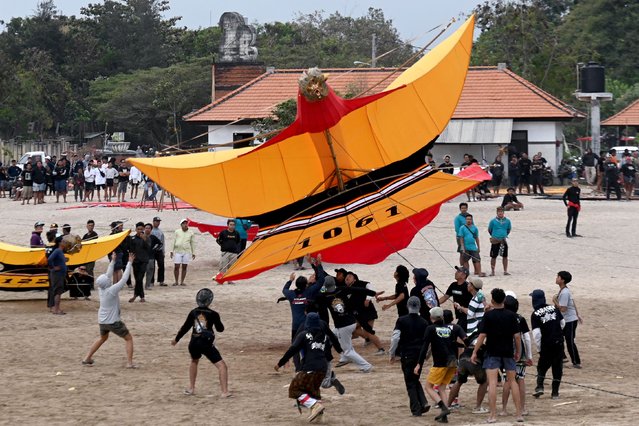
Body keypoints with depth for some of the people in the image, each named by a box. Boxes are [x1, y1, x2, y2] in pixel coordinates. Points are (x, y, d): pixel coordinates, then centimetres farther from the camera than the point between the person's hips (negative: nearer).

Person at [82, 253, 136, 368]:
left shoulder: (101, 289, -4)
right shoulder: (112, 290, -22)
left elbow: (108, 275, 9)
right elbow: (124, 279, -22)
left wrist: (113, 261, 16)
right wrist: (130, 263, -18)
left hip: (102, 320, 7)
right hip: (113, 321, -7)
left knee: (103, 338, 30)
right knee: (129, 338, 6)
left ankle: (87, 358, 29)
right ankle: (129, 363, -3)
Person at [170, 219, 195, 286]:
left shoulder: (190, 233, 7)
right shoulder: (177, 232, 7)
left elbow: (193, 243, 11)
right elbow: (173, 242, 9)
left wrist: (193, 253, 8)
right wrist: (171, 251, 5)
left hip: (187, 252, 0)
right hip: (178, 251, 0)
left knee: (184, 267, 1)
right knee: (176, 267, -4)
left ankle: (182, 282, 8)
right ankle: (176, 281, 6)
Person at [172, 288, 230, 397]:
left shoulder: (193, 313, 6)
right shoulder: (212, 314, -4)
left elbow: (185, 327, 15)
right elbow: (220, 329, 7)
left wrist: (176, 339, 29)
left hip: (193, 344, 5)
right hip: (206, 344, -5)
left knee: (194, 361, 35)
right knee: (221, 365, -4)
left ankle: (191, 388, 36)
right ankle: (225, 392, -18)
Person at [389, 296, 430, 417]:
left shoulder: (402, 320, -7)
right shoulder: (424, 323, 2)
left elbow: (395, 338, -13)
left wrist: (392, 353, -2)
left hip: (407, 355, -3)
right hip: (420, 355, 3)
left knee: (410, 383, 5)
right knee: (415, 380, 19)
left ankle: (416, 409, 1)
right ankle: (423, 403, 3)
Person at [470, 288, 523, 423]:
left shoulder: (488, 315, -8)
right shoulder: (511, 315, 0)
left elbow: (482, 335, -10)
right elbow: (517, 336, 0)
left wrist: (474, 352, -4)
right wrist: (518, 351, 12)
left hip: (492, 353, -3)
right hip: (508, 353, 3)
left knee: (492, 382, -5)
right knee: (512, 381, 13)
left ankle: (493, 414, -10)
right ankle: (519, 413, 12)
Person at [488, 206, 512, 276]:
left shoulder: (507, 221, 3)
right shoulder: (493, 221, -3)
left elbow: (509, 229, 20)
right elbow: (489, 230, 10)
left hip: (504, 241, 2)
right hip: (495, 241, -2)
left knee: (505, 256, 4)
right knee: (493, 256, 1)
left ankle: (505, 271, 12)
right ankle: (492, 271, 8)